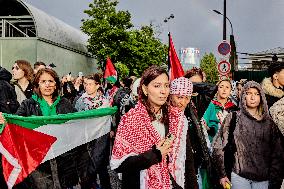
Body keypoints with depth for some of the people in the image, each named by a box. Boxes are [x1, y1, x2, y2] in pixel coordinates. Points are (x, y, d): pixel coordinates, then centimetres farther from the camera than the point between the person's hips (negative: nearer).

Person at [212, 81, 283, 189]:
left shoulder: (269, 122, 6)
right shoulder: (233, 118, -1)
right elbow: (218, 147, -2)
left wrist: (275, 180, 2)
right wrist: (222, 174, -3)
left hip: (263, 179, 2)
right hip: (239, 176, -2)